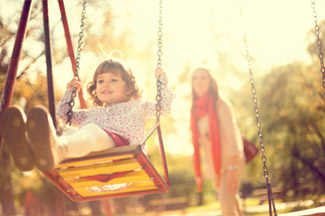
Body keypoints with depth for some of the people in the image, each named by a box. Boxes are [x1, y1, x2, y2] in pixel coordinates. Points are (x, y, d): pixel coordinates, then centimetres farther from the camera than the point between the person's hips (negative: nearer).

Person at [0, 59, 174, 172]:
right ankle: (29, 150, -66)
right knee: (69, 134, -32)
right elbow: (63, 114, 49)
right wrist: (69, 91, 46)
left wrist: (161, 80, 29)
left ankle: (56, 149, -73)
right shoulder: (92, 113, 45)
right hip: (89, 155, 4)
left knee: (91, 131, -39)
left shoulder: (137, 106, 36)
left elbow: (164, 107, 28)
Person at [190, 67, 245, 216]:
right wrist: (198, 173, 11)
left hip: (230, 162, -6)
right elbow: (198, 142, 12)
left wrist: (232, 169, -24)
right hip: (214, 167, 6)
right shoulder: (196, 110, 8)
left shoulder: (220, 103, -8)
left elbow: (233, 135, -16)